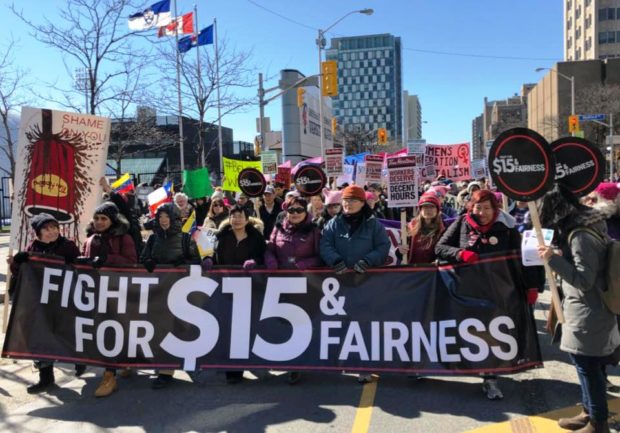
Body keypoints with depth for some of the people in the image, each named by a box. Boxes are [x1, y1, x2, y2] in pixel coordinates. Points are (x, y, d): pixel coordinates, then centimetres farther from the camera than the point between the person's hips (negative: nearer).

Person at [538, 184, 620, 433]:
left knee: (589, 368, 4)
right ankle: (589, 413, 33)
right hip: (586, 314, 9)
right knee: (588, 367, 19)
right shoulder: (581, 229, 8)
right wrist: (558, 256, 9)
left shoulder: (581, 236, -23)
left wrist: (554, 259, -25)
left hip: (587, 318, -9)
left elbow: (584, 279, -24)